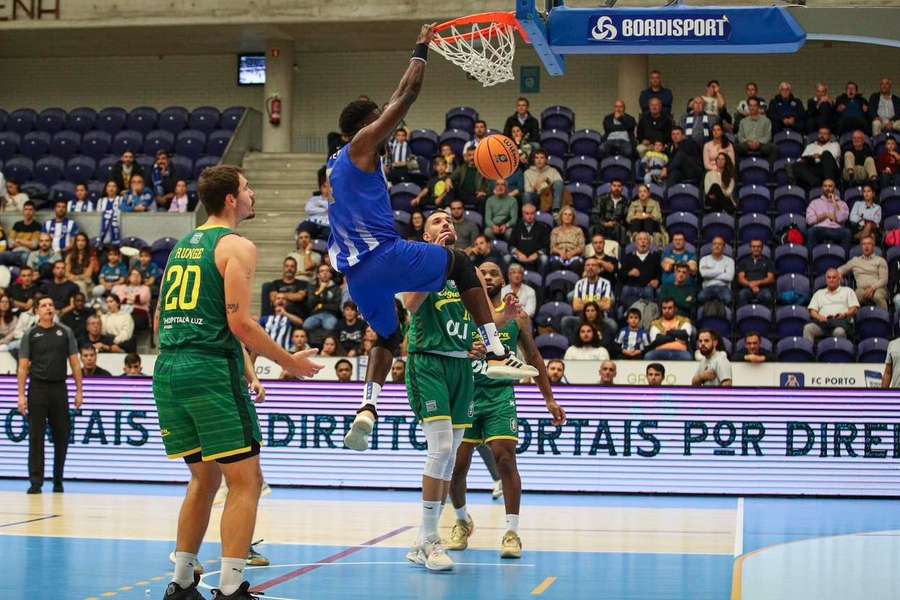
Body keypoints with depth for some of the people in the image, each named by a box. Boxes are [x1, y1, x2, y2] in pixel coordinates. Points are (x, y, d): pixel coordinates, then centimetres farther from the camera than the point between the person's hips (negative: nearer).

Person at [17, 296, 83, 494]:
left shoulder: (65, 332, 7)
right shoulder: (30, 335, 4)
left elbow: (75, 363, 8)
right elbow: (23, 367, 2)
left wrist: (79, 391, 2)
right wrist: (21, 395, -5)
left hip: (59, 388, 2)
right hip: (37, 389, -1)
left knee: (62, 437, 4)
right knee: (36, 437, -3)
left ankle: (58, 481, 17)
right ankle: (36, 482, -1)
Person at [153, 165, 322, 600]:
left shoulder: (182, 246, 19)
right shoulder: (236, 246, -5)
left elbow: (160, 320, 21)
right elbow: (239, 321, -14)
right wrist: (289, 362, -3)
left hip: (168, 369, 8)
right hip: (211, 371, -8)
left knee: (204, 478, 19)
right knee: (245, 480, -3)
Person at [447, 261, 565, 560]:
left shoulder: (516, 317, 7)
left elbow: (533, 358, 15)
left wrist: (549, 399, 13)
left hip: (500, 396, 0)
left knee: (505, 457, -16)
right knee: (456, 464, 0)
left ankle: (512, 531, -11)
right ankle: (463, 521, 28)